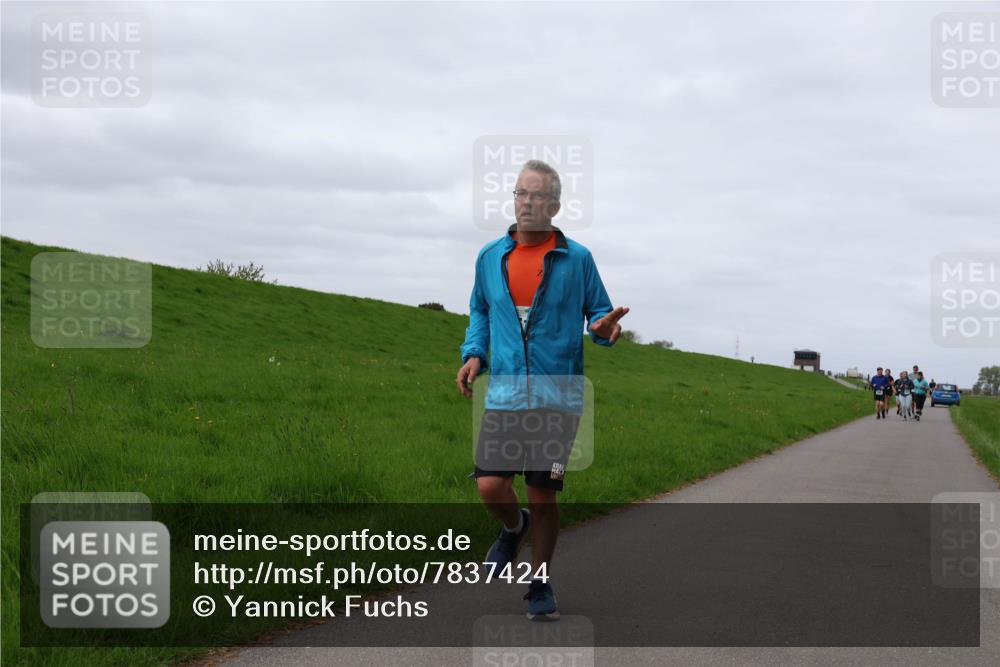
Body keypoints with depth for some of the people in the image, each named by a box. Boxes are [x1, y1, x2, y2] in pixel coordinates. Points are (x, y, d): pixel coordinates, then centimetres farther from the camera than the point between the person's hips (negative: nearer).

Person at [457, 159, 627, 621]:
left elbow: (598, 311, 9)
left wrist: (604, 328, -15)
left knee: (543, 494, 1)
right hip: (506, 393, 2)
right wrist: (473, 353, 6)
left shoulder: (576, 259, 1)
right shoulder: (490, 257, 8)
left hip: (558, 396, -2)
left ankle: (540, 585, 19)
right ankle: (514, 527, 28)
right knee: (490, 486, -8)